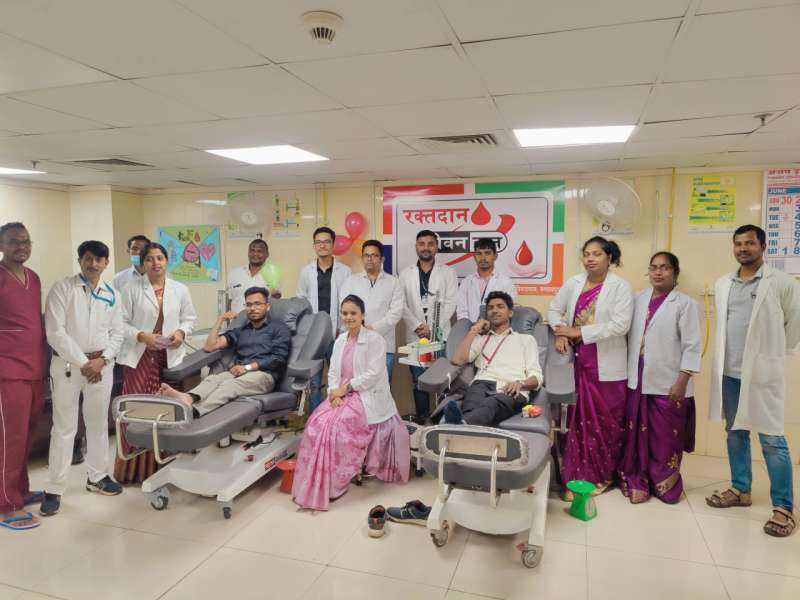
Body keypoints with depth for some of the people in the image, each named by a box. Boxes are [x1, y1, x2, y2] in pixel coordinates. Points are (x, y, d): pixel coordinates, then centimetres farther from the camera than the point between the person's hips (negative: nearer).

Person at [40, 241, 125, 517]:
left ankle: (97, 477, 27)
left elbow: (117, 333, 7)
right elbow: (55, 332, -11)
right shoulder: (62, 288, -4)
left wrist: (101, 360, -9)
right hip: (67, 363, -4)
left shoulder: (112, 295, 8)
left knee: (98, 424, 13)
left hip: (102, 364, 4)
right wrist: (82, 363, -13)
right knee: (64, 427, 0)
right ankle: (54, 490, 10)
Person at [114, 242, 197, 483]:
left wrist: (181, 332, -6)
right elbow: (121, 323, -1)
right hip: (140, 357, -2)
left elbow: (189, 318, 13)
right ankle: (134, 468, 9)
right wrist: (141, 336, -15)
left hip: (170, 357, 2)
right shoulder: (132, 290, 1)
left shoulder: (180, 290, 8)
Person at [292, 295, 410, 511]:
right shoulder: (340, 341, 15)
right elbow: (332, 372, 11)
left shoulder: (374, 339, -6)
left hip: (367, 396, -6)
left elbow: (373, 374, -14)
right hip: (342, 395, 6)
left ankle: (335, 483, -14)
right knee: (317, 423, -20)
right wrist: (334, 393, -9)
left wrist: (345, 389, -14)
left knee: (337, 426, -28)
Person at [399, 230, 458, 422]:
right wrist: (418, 326, -9)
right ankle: (421, 420, 16)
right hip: (415, 336, 2)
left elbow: (450, 304, -2)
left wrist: (432, 328, -10)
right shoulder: (406, 274, 10)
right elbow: (403, 305, 3)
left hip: (440, 335, -1)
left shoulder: (448, 272, 7)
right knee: (418, 381, 6)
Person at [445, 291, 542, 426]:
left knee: (490, 405, -40)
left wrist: (520, 383, -11)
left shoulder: (526, 339, 26)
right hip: (482, 385, 2)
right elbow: (458, 360, 12)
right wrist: (474, 330, 16)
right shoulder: (481, 339, 31)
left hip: (511, 390, -2)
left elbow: (536, 377, 13)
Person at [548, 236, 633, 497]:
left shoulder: (620, 286, -5)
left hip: (605, 366, -4)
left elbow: (620, 325, -15)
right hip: (576, 361, 4)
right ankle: (577, 474, 21)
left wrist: (579, 333, -16)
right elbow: (554, 309, 13)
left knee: (604, 421, 5)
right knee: (577, 419, 9)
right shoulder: (573, 283, 9)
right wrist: (560, 333, -7)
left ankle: (603, 475, 22)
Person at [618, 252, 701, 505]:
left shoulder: (685, 304, -6)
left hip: (668, 384, -4)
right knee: (637, 435, 8)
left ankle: (664, 484, 24)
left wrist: (681, 382, -13)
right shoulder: (638, 299, 8)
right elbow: (629, 336, 9)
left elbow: (692, 346, -9)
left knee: (665, 439, 7)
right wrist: (627, 373, 5)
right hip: (637, 381, 4)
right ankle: (637, 482, 20)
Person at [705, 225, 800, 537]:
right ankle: (740, 489, 29)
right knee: (735, 433, 15)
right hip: (729, 372, 5)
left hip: (762, 373, -5)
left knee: (772, 439, -2)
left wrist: (773, 351, 7)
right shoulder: (723, 284, 9)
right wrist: (730, 353, 14)